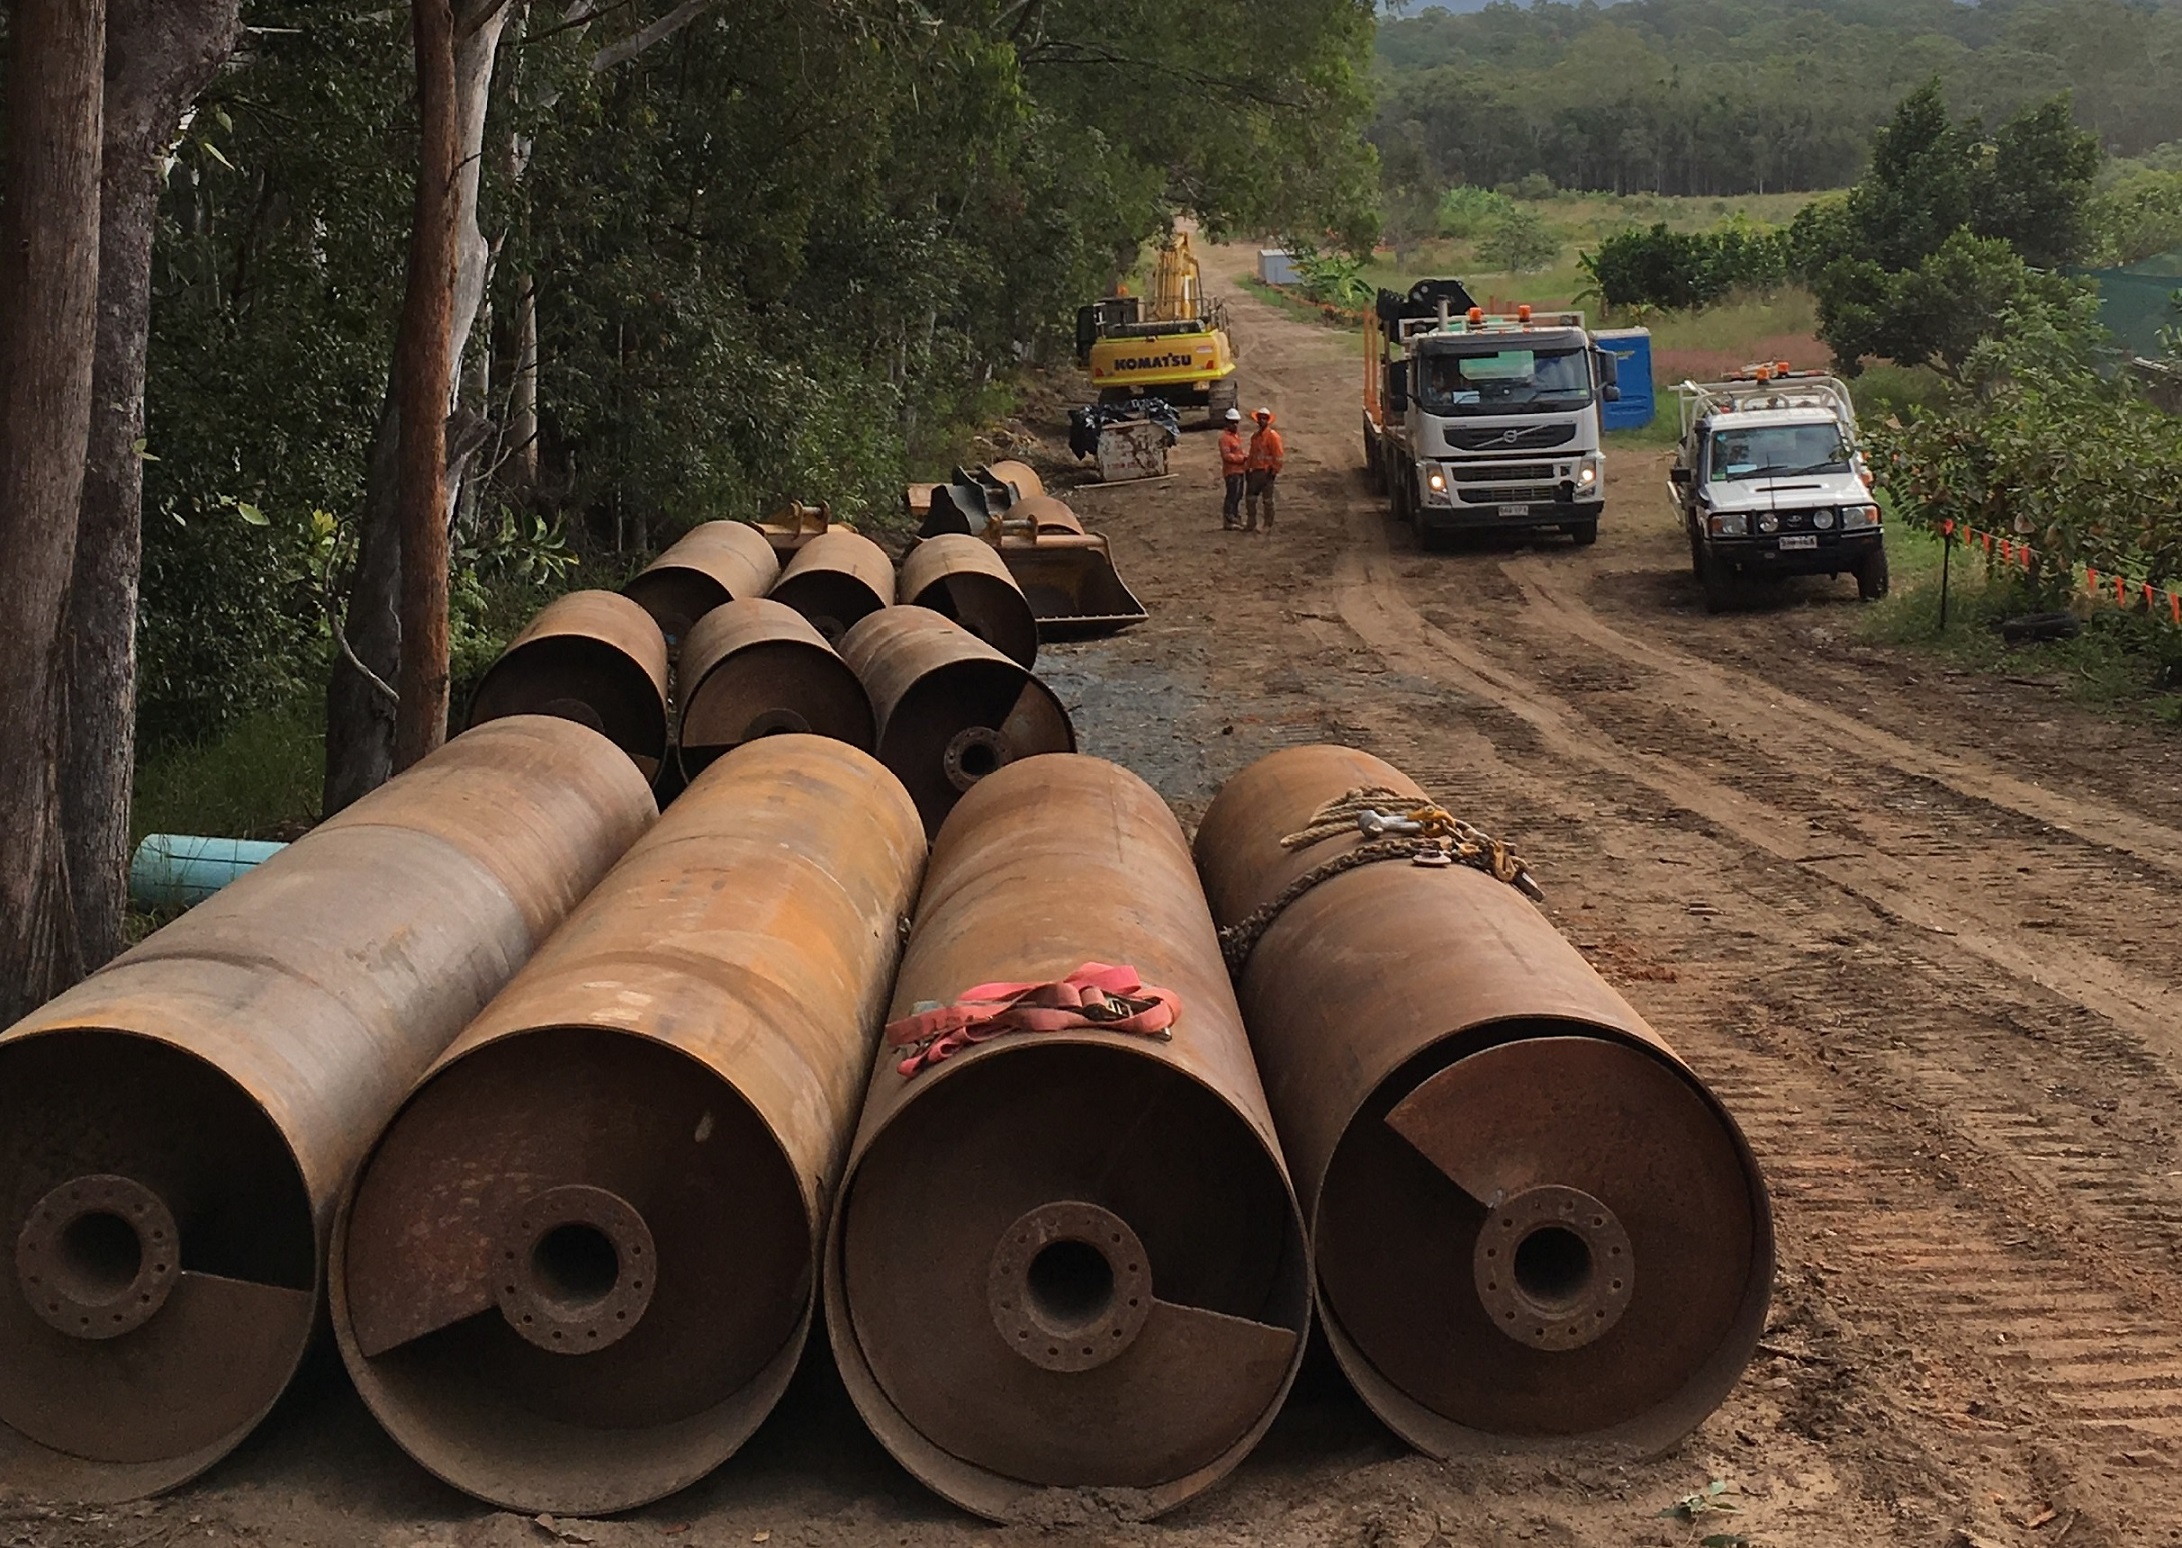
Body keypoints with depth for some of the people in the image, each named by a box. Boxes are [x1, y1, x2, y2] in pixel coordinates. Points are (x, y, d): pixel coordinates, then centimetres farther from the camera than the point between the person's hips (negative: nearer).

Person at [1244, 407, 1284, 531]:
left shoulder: (1273, 436, -10)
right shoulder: (1255, 436, 13)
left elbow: (1279, 455, -13)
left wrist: (1274, 471, -15)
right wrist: (1247, 469, 14)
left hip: (1267, 472, -7)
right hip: (1255, 471, 7)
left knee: (1267, 500, 0)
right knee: (1250, 497, 8)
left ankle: (1268, 526, 7)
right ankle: (1251, 524, 17)